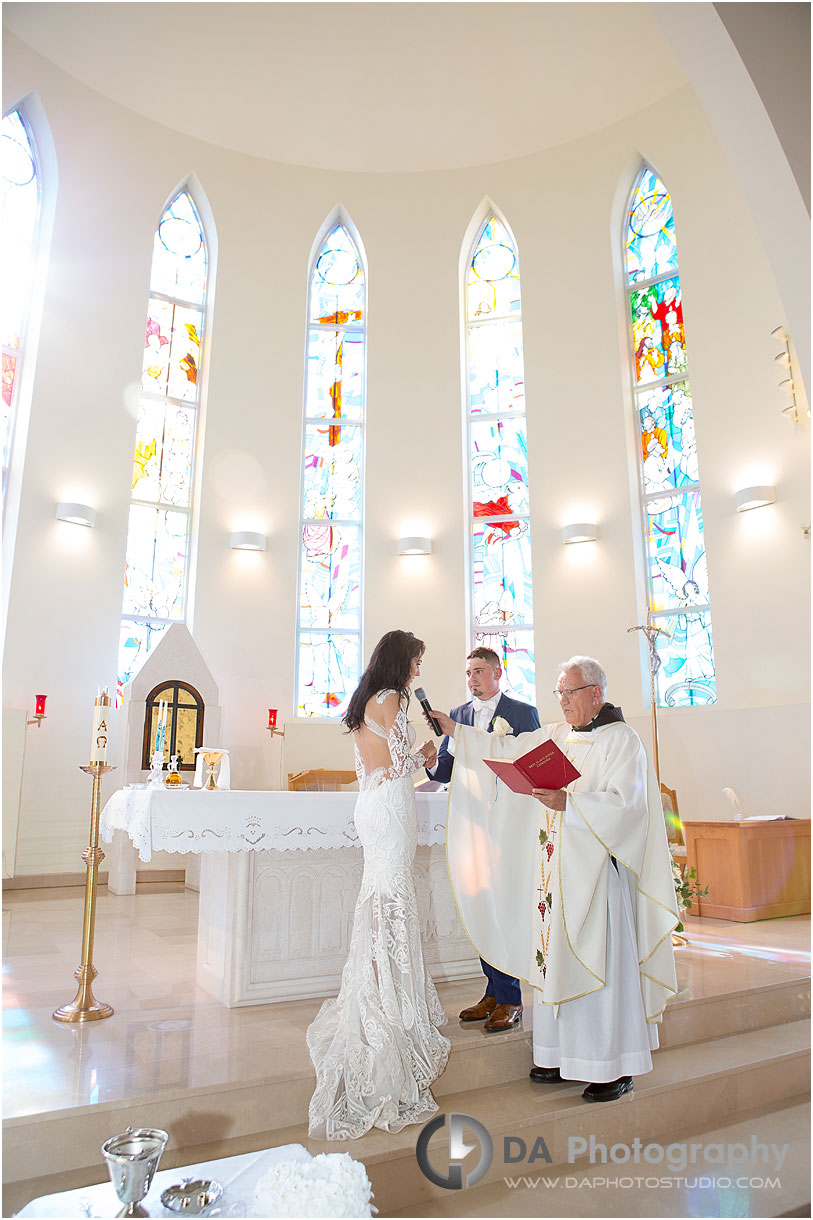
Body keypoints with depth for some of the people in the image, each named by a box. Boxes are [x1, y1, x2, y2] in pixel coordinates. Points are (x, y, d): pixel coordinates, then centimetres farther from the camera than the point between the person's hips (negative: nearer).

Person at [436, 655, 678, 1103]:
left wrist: (569, 803, -26)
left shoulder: (621, 741, -6)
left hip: (597, 870, -6)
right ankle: (563, 1054, 23)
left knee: (600, 961, -1)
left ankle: (616, 1066, 12)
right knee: (556, 958, 10)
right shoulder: (553, 736, 13)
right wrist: (454, 729, 14)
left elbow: (626, 803, -16)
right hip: (554, 872, 7)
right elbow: (505, 749, 18)